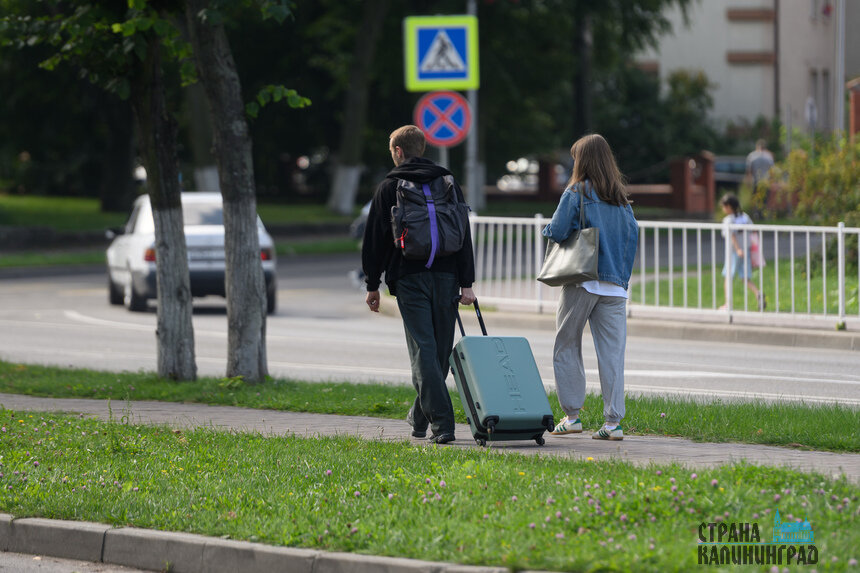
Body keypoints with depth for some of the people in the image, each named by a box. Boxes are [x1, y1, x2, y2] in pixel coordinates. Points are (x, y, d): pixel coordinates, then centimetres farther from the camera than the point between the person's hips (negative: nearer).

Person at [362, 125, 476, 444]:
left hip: (409, 279, -3)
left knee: (423, 350, -6)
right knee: (441, 350, 14)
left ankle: (441, 425, -18)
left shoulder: (390, 187, 2)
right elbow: (464, 236, 7)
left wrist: (372, 285, 9)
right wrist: (466, 283, 5)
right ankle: (420, 417, 26)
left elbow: (375, 239, 3)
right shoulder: (449, 183, 11)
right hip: (446, 276, 3)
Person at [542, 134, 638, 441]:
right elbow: (633, 234, 7)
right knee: (612, 352, 1)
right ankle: (613, 421, -5)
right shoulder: (621, 197, 10)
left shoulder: (577, 192, -5)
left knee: (567, 347, 9)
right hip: (615, 284, 4)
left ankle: (572, 415, 7)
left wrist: (547, 230, 12)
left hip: (582, 280, -4)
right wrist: (623, 274, 12)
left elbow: (557, 231, -11)